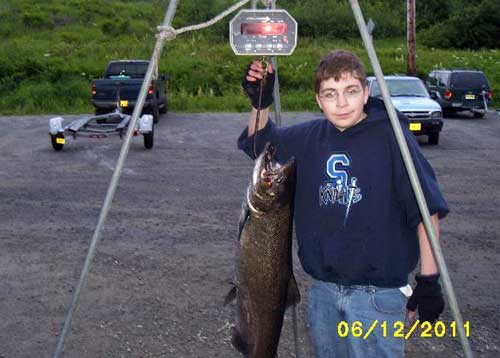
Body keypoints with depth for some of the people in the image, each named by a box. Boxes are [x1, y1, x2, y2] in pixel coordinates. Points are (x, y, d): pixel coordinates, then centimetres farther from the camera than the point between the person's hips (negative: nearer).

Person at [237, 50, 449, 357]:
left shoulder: (391, 137, -11)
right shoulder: (312, 138, 3)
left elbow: (427, 211, -10)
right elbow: (261, 144, 15)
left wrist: (429, 279, -12)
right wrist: (261, 103, -4)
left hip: (376, 292, -5)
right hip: (322, 289, 5)